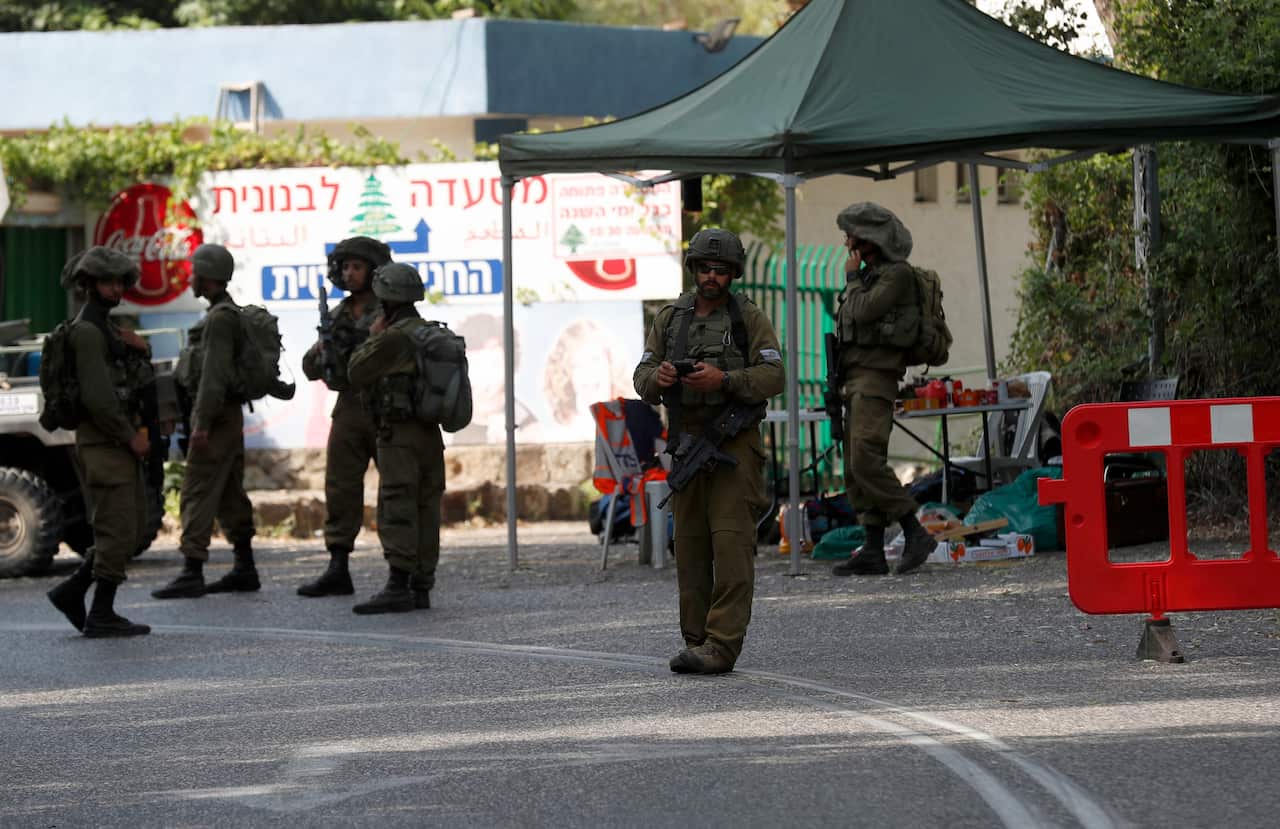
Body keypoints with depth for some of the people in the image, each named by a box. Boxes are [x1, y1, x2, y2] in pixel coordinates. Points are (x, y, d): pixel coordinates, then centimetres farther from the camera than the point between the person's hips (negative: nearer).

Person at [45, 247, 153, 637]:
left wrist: (140, 351, -1)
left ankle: (72, 591, 14)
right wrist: (131, 438, -15)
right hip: (103, 444, -10)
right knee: (118, 531, -7)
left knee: (131, 531, 11)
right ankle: (102, 615, -2)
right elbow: (97, 396, -21)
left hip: (121, 444, 10)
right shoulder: (86, 331, -13)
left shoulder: (107, 329, 18)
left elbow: (140, 384, 17)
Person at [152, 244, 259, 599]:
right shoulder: (228, 314, 17)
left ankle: (192, 573, -15)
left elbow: (214, 373, -23)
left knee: (198, 492, -11)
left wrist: (202, 423, -25)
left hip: (215, 414, -10)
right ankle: (245, 568, 17)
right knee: (229, 493, 13)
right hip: (228, 414, 10)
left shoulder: (220, 318, -16)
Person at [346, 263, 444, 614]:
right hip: (430, 434, 9)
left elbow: (356, 373, -8)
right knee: (425, 510, 9)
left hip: (399, 435, -9)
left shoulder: (393, 337, -15)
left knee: (396, 510, -10)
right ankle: (421, 587, 11)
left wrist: (372, 336, 5)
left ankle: (398, 587, -16)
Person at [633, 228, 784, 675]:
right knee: (690, 546, 6)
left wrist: (723, 379, -23)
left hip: (734, 445, -5)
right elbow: (642, 378, 7)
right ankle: (695, 640, 12)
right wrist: (659, 376, -16)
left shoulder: (749, 318, 0)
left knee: (731, 544, -12)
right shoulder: (670, 319, 12)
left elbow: (773, 376, -9)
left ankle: (722, 644, -16)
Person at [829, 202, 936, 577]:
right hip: (855, 380, 10)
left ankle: (915, 534, -16)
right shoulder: (869, 276, 21)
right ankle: (873, 551, 2)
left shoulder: (897, 275, -8)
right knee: (856, 469, 4)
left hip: (876, 378, -10)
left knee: (866, 461, -21)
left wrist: (852, 278, -3)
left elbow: (862, 313, -19)